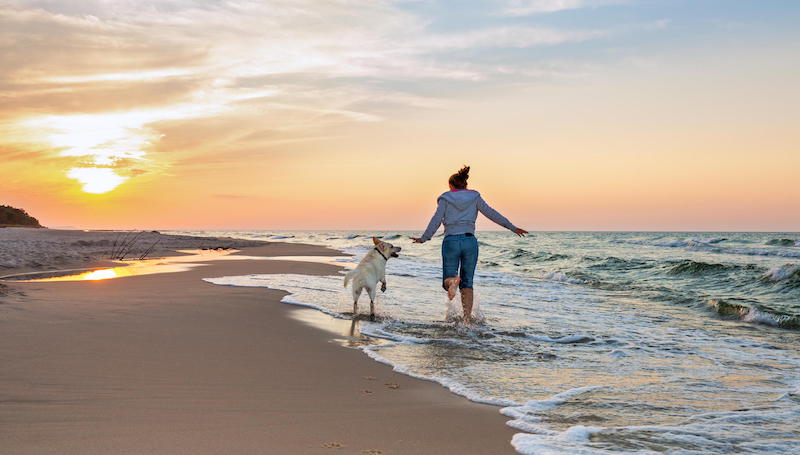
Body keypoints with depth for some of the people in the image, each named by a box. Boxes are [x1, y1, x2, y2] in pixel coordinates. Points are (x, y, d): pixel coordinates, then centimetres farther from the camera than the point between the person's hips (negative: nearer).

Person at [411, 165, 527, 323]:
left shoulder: (445, 198, 6)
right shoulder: (474, 197, 9)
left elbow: (436, 220, -2)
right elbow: (491, 213, 4)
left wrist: (424, 239, 7)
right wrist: (512, 227, 7)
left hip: (451, 241, -1)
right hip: (470, 241, 2)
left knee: (447, 280, 5)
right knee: (467, 284, 10)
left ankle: (453, 281, -33)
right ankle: (467, 318, -2)